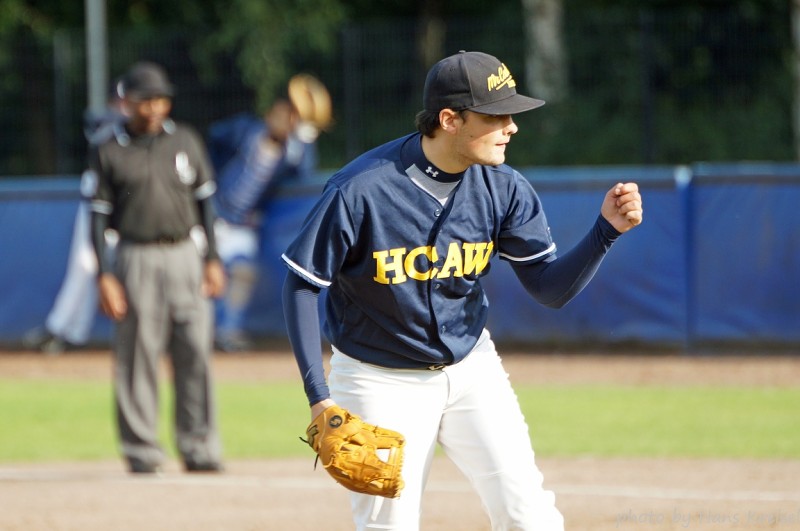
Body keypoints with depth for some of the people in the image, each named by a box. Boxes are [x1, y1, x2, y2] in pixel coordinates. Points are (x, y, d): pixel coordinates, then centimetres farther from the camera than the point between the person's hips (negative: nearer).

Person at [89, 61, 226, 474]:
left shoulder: (186, 142, 9)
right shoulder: (109, 153, 1)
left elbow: (205, 201, 13)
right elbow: (99, 215, 0)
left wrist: (212, 260, 6)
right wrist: (103, 276, -8)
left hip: (184, 257, 2)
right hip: (137, 259, -2)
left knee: (196, 354, -2)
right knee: (137, 358, -2)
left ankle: (198, 448, 3)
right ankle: (141, 451, 4)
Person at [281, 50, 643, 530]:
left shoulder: (504, 189, -9)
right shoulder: (361, 190, -23)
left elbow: (550, 288, -7)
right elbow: (302, 284, -14)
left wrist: (607, 230, -24)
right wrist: (319, 396, -18)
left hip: (472, 369, 4)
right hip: (382, 382, -4)